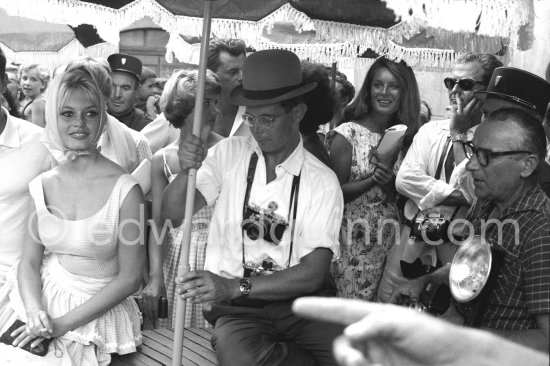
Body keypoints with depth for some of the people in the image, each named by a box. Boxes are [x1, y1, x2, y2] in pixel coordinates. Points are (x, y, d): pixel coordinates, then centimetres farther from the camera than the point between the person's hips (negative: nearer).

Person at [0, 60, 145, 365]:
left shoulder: (125, 190, -14)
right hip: (41, 298, 5)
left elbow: (129, 278, -11)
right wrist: (34, 311, -16)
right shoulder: (45, 185, 1)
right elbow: (30, 261, 4)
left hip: (95, 313, -4)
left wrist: (62, 323, -14)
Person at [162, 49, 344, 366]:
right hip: (236, 306, 1)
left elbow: (314, 272, -11)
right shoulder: (230, 153, 5)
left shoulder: (322, 181, -2)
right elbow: (174, 214, -1)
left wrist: (236, 286, -23)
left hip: (300, 298, -1)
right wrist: (186, 171, -22)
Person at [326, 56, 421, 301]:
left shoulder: (403, 136, 6)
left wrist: (391, 182, -11)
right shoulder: (347, 134, -8)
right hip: (354, 243, -4)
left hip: (391, 243, 4)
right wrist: (372, 180, -22)